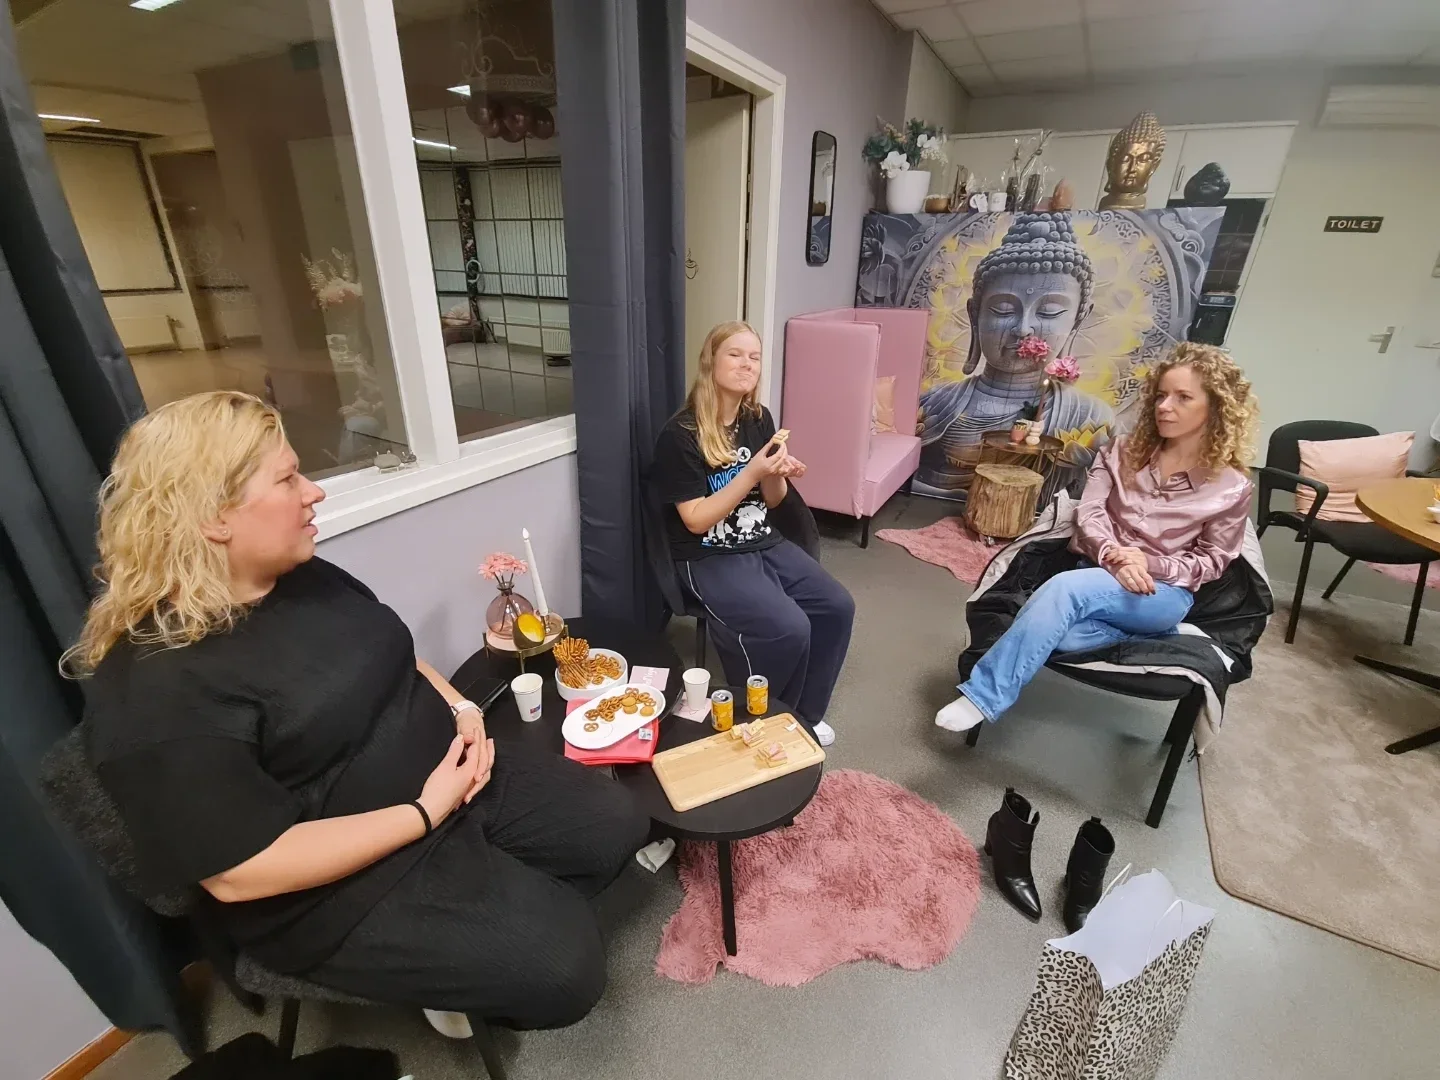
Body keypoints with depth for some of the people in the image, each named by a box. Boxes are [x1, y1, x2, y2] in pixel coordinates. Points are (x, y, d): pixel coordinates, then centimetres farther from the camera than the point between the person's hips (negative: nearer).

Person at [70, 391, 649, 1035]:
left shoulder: (307, 578, 1)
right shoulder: (158, 691, -24)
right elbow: (238, 873, -24)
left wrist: (462, 710, -4)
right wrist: (424, 813, -21)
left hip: (452, 774, 8)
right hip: (344, 882, -7)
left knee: (617, 824, 3)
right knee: (563, 965, -12)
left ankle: (487, 905, 20)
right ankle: (449, 976, 18)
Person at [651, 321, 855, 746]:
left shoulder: (759, 419, 5)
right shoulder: (681, 434, -15)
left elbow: (771, 502, 11)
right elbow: (697, 520, -17)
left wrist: (778, 475, -12)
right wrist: (751, 473, -24)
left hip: (764, 544, 7)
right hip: (708, 558, -7)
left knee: (837, 607, -9)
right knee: (789, 629, -24)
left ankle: (804, 714, 13)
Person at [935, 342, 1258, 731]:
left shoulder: (1231, 486, -1)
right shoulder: (1123, 451, 6)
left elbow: (1211, 561, 4)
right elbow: (1089, 514, -2)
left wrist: (1150, 564, -15)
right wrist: (1113, 556, -22)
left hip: (1166, 592, -3)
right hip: (1101, 573, 3)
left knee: (1065, 590, -36)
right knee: (1060, 633, -34)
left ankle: (984, 695, -32)